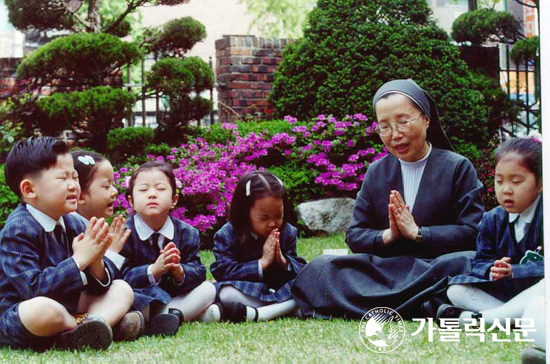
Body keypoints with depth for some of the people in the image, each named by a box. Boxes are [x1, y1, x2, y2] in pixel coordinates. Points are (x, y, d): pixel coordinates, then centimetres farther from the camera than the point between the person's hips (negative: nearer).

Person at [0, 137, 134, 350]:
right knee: (43, 308, -41)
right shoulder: (18, 230, -18)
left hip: (68, 309, 9)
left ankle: (92, 323, -26)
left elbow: (96, 286, 6)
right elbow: (33, 288, -28)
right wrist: (78, 260, -26)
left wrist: (96, 263, -17)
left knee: (122, 289, 6)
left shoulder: (73, 224, 5)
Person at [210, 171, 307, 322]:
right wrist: (262, 263, -20)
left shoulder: (288, 232, 6)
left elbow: (301, 269, 5)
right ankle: (285, 308, -34)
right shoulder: (227, 235, -5)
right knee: (226, 294, -34)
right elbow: (224, 272, -17)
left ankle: (253, 314, -37)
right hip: (245, 292, -4)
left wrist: (283, 260, -17)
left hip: (283, 291, 4)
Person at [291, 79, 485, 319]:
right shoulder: (376, 173, 14)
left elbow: (472, 233, -6)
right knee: (319, 268, -19)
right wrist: (387, 236, -11)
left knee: (466, 263, -38)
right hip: (386, 269, 4)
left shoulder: (457, 167, 3)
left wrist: (417, 233, -13)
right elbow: (354, 236, 9)